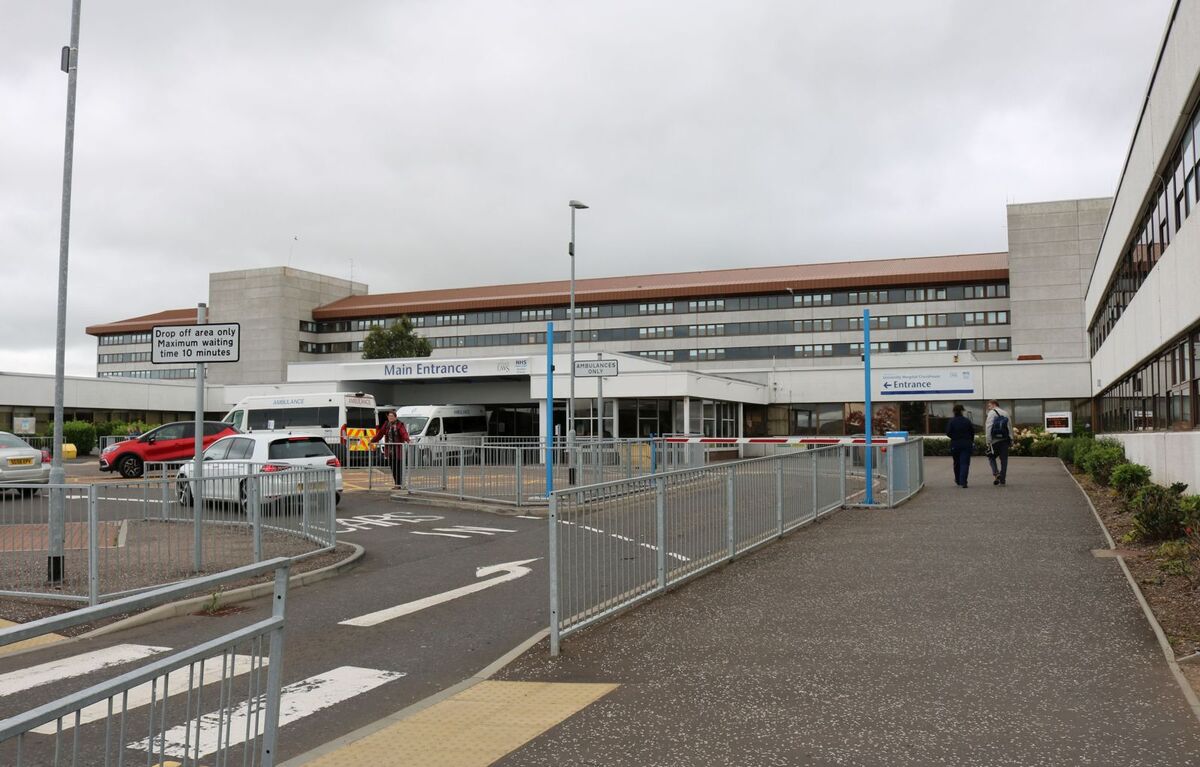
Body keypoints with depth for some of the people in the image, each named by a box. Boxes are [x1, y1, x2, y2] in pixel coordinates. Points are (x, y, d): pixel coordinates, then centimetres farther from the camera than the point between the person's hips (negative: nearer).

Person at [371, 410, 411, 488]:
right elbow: (380, 433, 13)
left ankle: (399, 484, 2)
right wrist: (373, 440, 8)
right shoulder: (386, 424, 10)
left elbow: (404, 433, -20)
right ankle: (397, 484, 14)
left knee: (399, 467, -4)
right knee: (393, 467, 7)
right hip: (389, 449, 5)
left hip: (398, 449, -5)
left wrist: (407, 440, -38)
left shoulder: (399, 424, -6)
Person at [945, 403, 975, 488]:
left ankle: (958, 480, 32)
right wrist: (971, 440, 18)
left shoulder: (951, 421, -7)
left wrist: (954, 437, 8)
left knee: (957, 463, 17)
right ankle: (963, 482, -14)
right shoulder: (967, 421, -3)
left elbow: (948, 433, -13)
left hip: (955, 444, 0)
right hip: (966, 444, 0)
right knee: (965, 463, -2)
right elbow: (973, 431, 1)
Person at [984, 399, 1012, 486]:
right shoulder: (1005, 414, 13)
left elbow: (988, 428, -11)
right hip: (1005, 440, 4)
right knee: (1004, 460, 6)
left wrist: (988, 442, -11)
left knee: (991, 457, 10)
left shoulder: (992, 413, -4)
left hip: (995, 440, -4)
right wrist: (1011, 440, 15)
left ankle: (996, 473, -10)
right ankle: (1003, 480, 7)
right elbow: (1010, 427, 12)